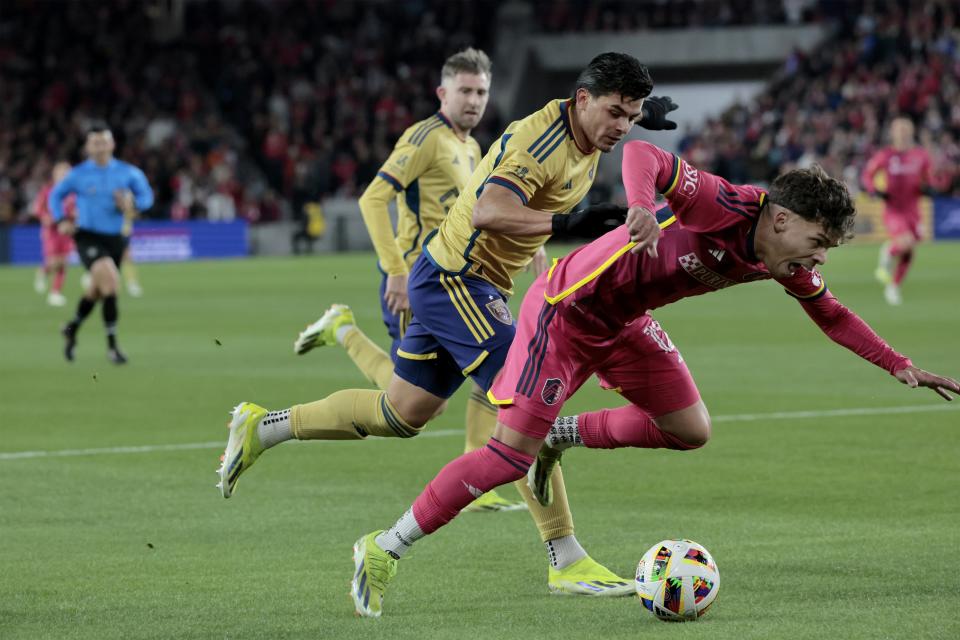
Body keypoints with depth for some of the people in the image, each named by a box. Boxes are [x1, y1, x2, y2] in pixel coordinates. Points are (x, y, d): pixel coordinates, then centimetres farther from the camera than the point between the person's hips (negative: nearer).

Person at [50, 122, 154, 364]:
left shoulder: (127, 172, 1)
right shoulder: (78, 174, -3)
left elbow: (147, 195, 10)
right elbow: (56, 195, 12)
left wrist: (132, 204, -12)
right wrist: (61, 221, -3)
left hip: (114, 238, 4)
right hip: (88, 237, -4)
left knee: (96, 291, 16)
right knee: (110, 280, -24)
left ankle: (72, 328, 47)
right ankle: (112, 345, -17)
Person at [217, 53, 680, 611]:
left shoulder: (584, 133, 4)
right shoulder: (540, 140, -24)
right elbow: (487, 213, -38)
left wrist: (640, 113, 13)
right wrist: (565, 223, -45)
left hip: (459, 284, 10)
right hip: (455, 278, -10)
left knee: (401, 415, 17)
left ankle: (262, 428, 30)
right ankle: (567, 563, -16)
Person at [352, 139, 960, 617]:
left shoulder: (789, 265, -6)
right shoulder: (725, 205, -30)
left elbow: (832, 314, 12)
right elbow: (640, 153, -36)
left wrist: (901, 365, 7)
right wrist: (642, 205, -56)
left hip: (624, 323, 8)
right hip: (567, 307, -8)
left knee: (691, 431, 6)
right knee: (510, 456, -14)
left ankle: (563, 435, 25)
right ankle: (385, 550, -5)